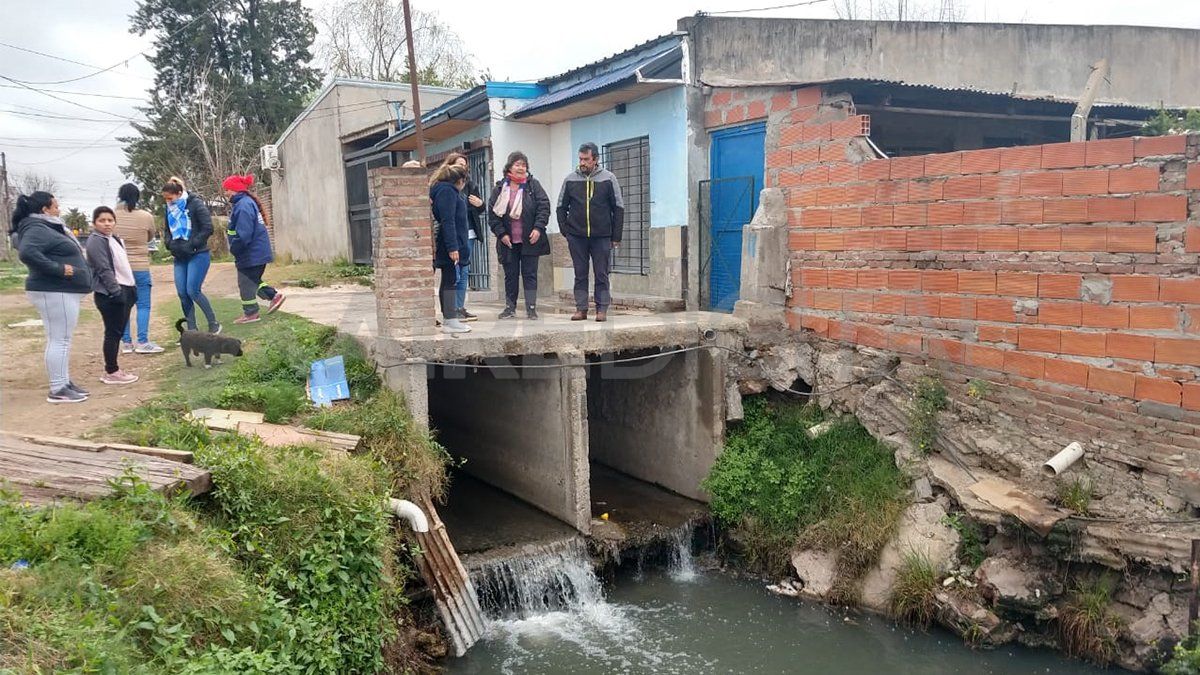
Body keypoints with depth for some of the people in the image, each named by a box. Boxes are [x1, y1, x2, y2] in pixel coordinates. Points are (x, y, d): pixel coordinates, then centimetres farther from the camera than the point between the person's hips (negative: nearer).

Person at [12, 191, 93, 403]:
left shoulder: (47, 228, 18)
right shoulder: (37, 229, -14)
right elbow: (27, 253, -31)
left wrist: (77, 252, 10)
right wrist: (58, 269, -27)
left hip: (63, 291, 11)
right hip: (54, 293, -11)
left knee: (62, 339, 15)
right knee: (59, 340, -8)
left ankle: (64, 382, 23)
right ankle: (58, 390, -5)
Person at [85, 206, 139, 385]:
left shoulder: (114, 239, 18)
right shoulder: (96, 241, -11)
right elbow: (104, 270, -19)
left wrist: (132, 288, 19)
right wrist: (116, 291, -23)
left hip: (124, 290, 9)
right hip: (110, 294, -9)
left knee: (118, 332, 12)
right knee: (113, 332, -5)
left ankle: (112, 369, 19)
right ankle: (111, 372, 1)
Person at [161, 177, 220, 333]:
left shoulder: (195, 204, -9)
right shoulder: (170, 209, 11)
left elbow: (208, 228, -13)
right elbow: (167, 231, 21)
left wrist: (191, 245, -15)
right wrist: (171, 244, 1)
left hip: (198, 255, -7)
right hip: (180, 257, 7)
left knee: (193, 291, -12)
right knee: (182, 294, 1)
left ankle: (214, 324, 3)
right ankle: (191, 330, 10)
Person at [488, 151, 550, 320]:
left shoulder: (533, 185, 2)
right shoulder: (499, 188, 5)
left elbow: (544, 206, -3)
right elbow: (492, 213, 4)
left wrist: (538, 228, -13)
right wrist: (501, 233, -5)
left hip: (529, 240, -1)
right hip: (508, 241, 1)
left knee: (530, 274, 1)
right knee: (510, 275, 8)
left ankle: (531, 308, 5)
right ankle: (510, 307, 17)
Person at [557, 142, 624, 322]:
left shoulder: (608, 179, 0)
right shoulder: (571, 180, 5)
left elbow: (619, 209, 2)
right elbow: (561, 207, 12)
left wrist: (616, 237, -2)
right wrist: (565, 231, 2)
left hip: (602, 237, -1)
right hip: (576, 237, 2)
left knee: (602, 275, 2)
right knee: (580, 275, 6)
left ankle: (602, 309, 8)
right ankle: (581, 309, 10)